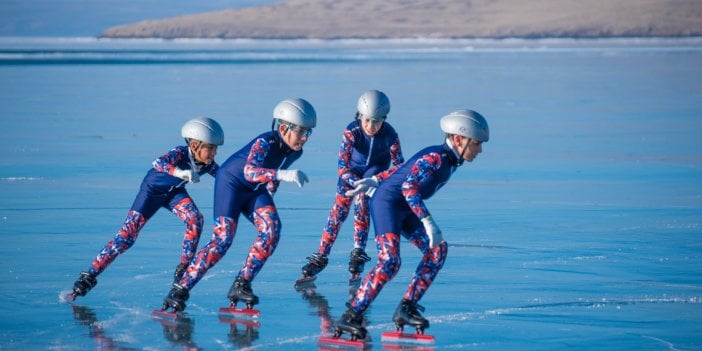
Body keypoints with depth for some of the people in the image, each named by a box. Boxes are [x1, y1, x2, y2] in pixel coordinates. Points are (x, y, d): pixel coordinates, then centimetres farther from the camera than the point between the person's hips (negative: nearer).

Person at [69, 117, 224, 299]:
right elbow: (158, 163, -55)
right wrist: (180, 173, -72)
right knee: (128, 232, -13)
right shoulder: (181, 154, -35)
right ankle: (90, 275, -5)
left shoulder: (208, 163, -18)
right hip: (153, 189, -5)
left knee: (195, 219, -23)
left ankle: (183, 269, -9)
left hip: (174, 192, 5)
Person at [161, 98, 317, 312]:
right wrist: (282, 174, -60)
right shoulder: (265, 142, -31)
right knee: (223, 238, -19)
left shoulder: (294, 152, -8)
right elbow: (250, 171, -48)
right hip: (231, 182, -7)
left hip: (255, 189, 7)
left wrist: (269, 193, 15)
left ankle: (241, 286, -10)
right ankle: (180, 290, -15)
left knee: (271, 229, -17)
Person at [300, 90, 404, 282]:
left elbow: (399, 166, -23)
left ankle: (358, 252, -16)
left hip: (376, 168, 0)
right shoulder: (351, 131, -34)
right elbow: (342, 167, -36)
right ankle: (321, 255, 0)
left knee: (362, 198, -24)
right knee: (339, 208, -8)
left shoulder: (390, 135, -32)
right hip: (353, 167, 0)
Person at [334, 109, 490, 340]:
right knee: (390, 262, -22)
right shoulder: (435, 157, -21)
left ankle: (407, 308, 4)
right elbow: (409, 187, -33)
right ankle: (351, 316, -22)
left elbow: (403, 170, 18)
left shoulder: (450, 161, 9)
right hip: (387, 203, -10)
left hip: (406, 210, 10)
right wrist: (428, 222, -37)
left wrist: (373, 182, 26)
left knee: (437, 250, 2)